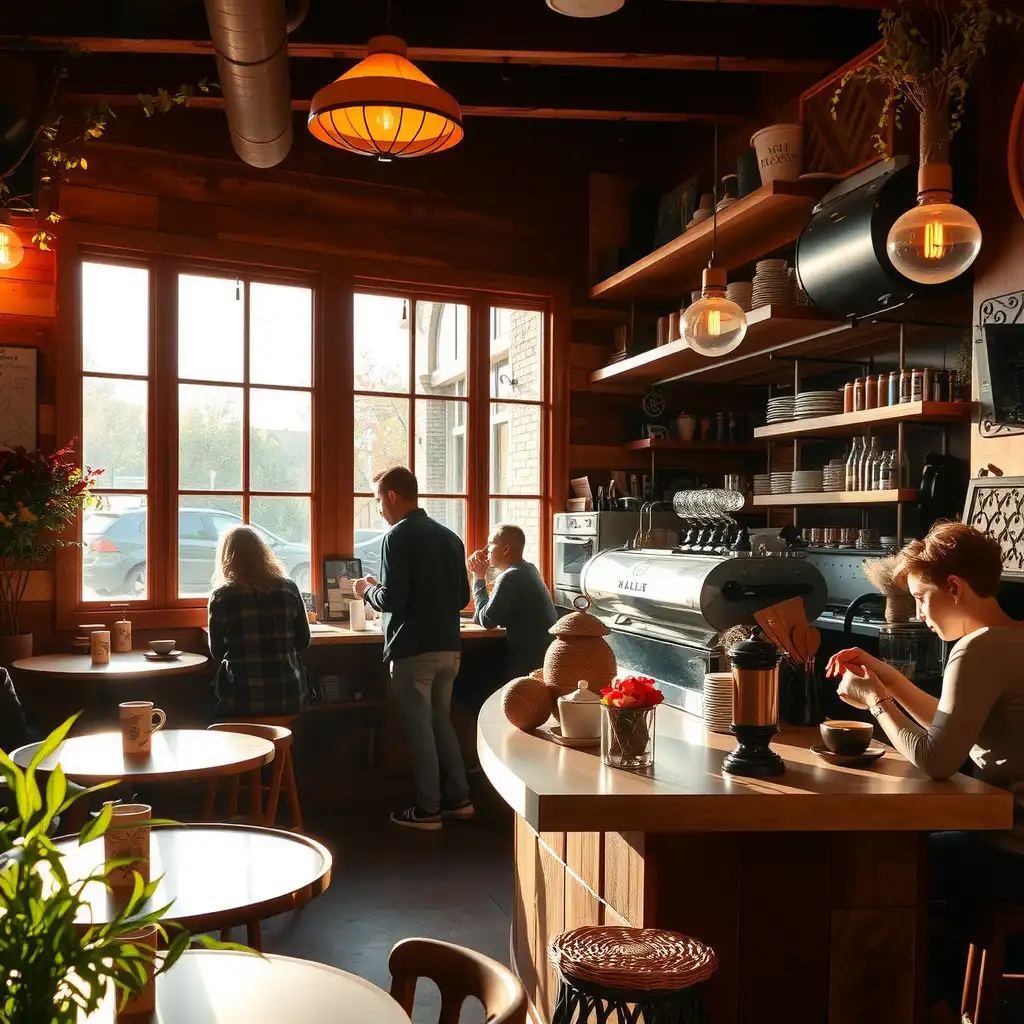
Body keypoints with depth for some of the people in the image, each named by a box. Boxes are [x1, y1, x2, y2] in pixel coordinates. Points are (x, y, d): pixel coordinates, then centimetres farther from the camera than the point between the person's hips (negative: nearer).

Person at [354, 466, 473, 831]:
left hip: (414, 649, -7)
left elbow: (391, 599, -17)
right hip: (449, 647, 7)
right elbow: (463, 597, 12)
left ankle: (427, 809, 10)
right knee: (441, 721, 19)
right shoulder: (449, 537, 9)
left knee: (419, 728, 3)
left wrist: (367, 591, 3)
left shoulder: (398, 537, -11)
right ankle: (458, 798, 23)